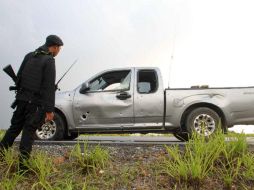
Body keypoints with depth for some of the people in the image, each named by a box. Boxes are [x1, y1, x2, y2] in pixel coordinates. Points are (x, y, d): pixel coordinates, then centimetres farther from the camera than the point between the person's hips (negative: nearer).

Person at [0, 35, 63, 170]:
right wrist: (49, 110, -16)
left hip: (22, 98, 6)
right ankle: (23, 163, 2)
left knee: (14, 127, 16)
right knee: (29, 131, -1)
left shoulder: (29, 56, 10)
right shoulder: (49, 61, -11)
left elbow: (19, 76, 13)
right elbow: (49, 87, -16)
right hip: (36, 102, -6)